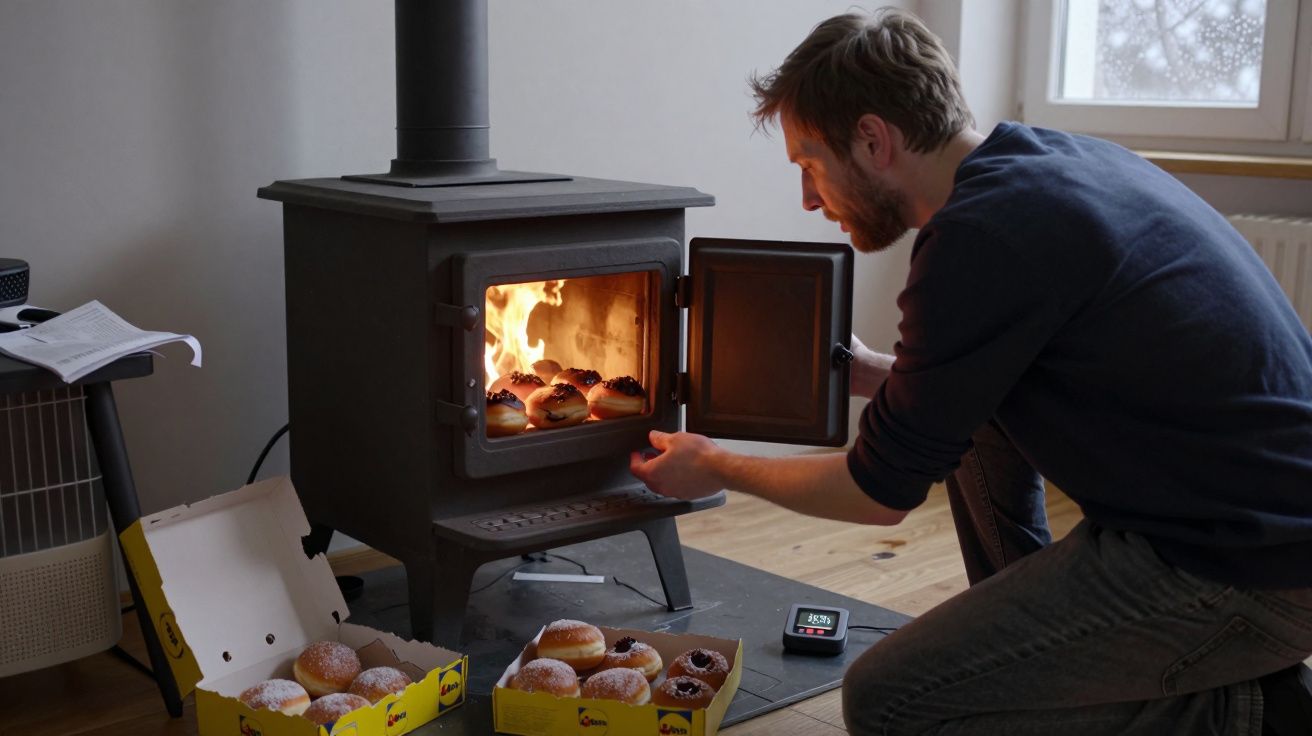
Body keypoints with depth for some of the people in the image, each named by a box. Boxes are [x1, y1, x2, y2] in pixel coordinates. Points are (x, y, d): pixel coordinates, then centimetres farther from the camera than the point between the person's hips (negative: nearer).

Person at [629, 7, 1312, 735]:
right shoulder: (1058, 159, 9)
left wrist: (715, 466, 7)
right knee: (975, 408, 20)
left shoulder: (983, 233, -20)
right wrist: (874, 373, 27)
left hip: (1248, 568, -10)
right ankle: (1037, 655, 24)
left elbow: (883, 491, -9)